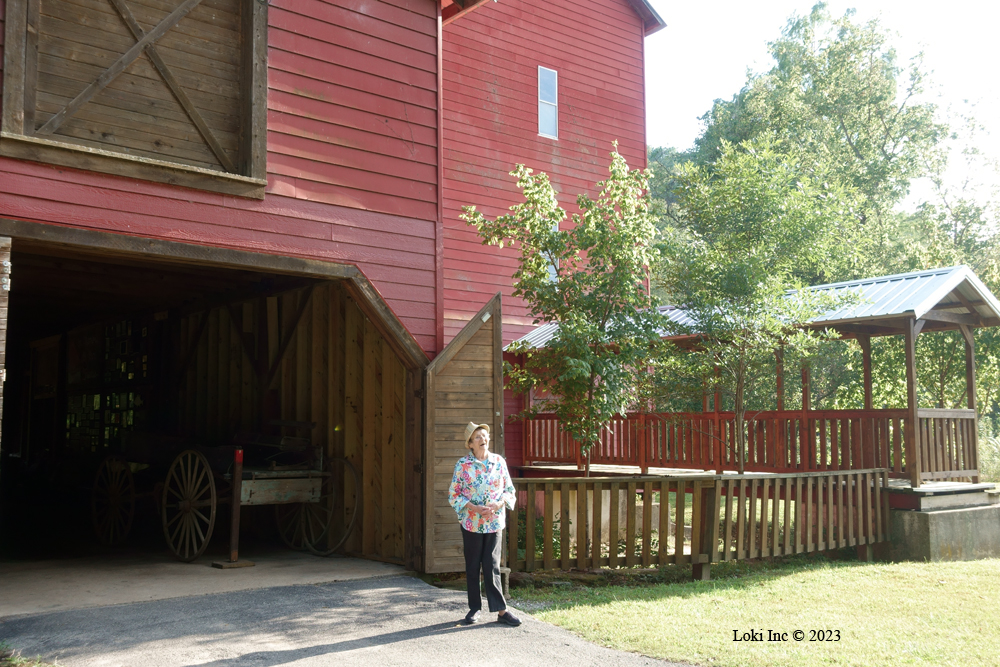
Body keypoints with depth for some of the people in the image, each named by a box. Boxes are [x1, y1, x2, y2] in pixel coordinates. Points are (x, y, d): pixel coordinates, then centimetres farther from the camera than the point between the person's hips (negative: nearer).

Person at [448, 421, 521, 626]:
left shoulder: (499, 461, 2)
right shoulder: (463, 464, -4)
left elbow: (510, 490, 7)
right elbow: (453, 494, -4)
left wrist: (499, 504, -12)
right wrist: (475, 508, -15)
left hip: (495, 523, 0)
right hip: (471, 523, 0)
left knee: (492, 567, -2)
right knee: (472, 567, 7)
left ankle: (501, 610, 2)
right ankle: (475, 608, 20)